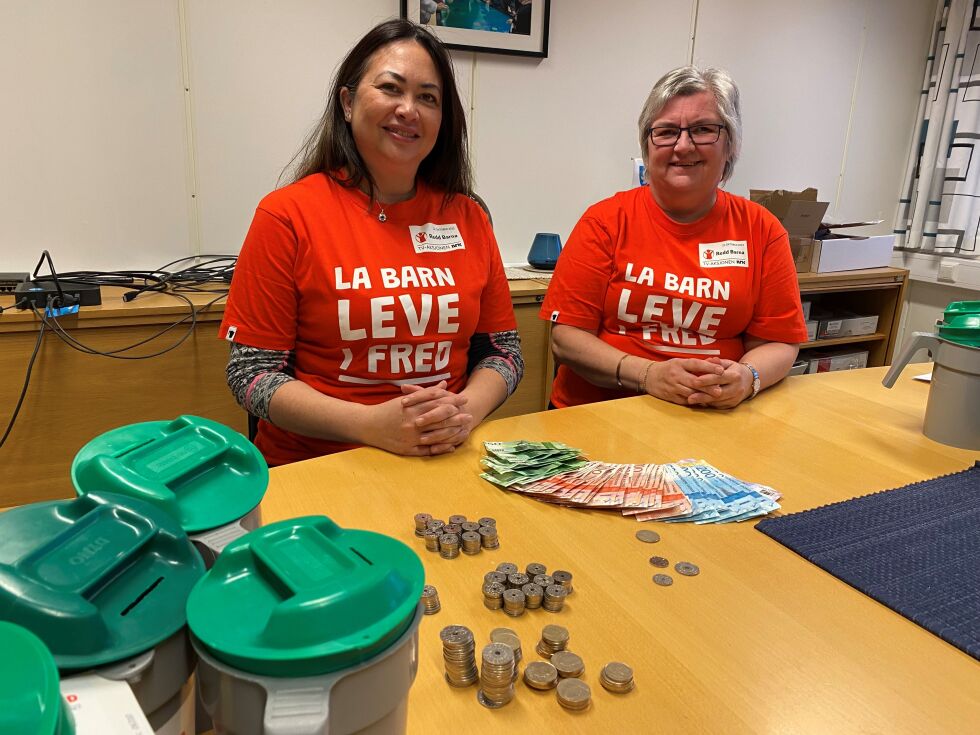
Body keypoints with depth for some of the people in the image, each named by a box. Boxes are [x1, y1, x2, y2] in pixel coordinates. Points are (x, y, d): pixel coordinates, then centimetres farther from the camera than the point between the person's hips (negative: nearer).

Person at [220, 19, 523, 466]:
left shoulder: (468, 219, 6)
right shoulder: (287, 215, -3)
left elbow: (503, 352, 10)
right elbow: (252, 372, -4)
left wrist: (466, 411, -11)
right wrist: (370, 425, -17)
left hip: (446, 460, 2)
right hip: (312, 468, -1)